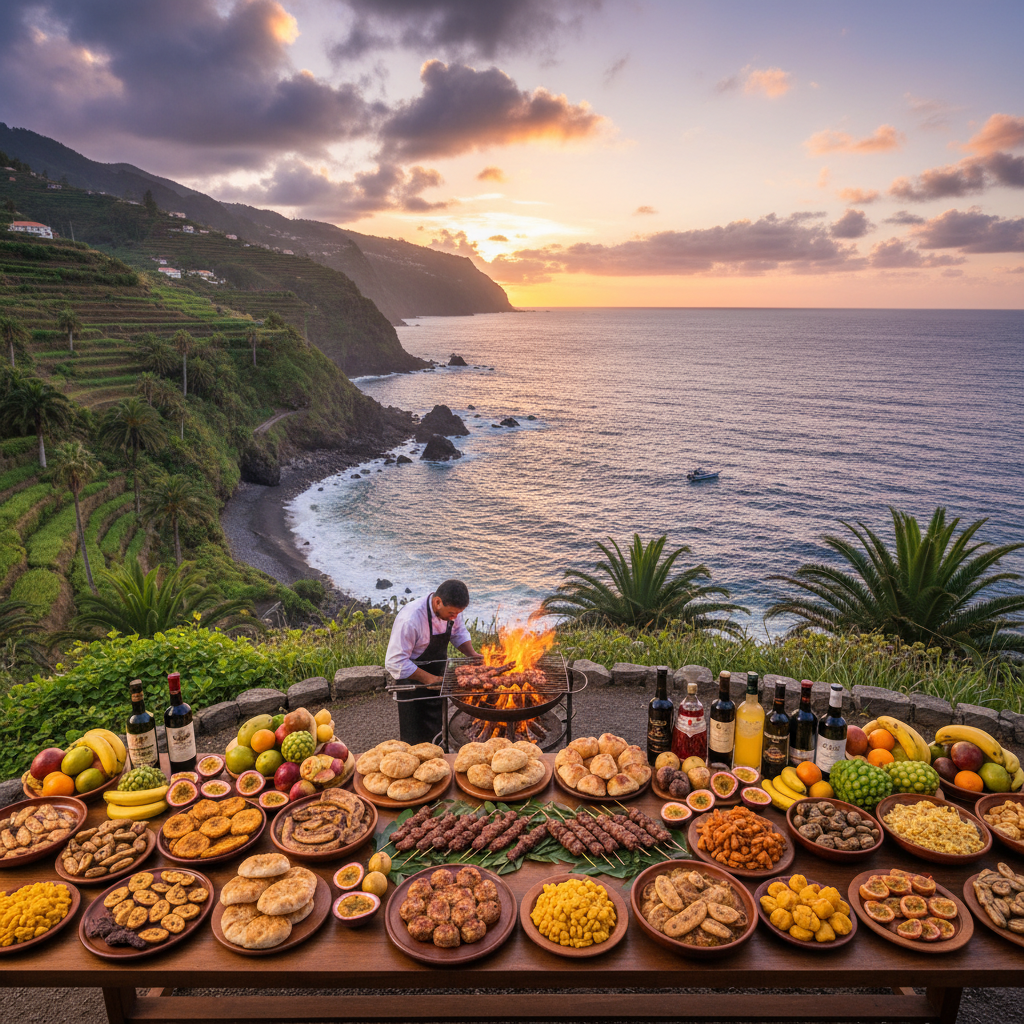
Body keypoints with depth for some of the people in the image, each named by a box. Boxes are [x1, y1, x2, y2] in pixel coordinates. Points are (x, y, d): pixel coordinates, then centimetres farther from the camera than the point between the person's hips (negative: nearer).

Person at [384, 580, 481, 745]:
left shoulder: (451, 608, -13)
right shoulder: (410, 619, -34)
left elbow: (459, 633, 7)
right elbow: (395, 663, -30)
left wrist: (471, 654, -11)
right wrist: (428, 678, -33)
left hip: (438, 679, 6)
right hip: (413, 681, -6)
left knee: (436, 733, 20)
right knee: (416, 740, 4)